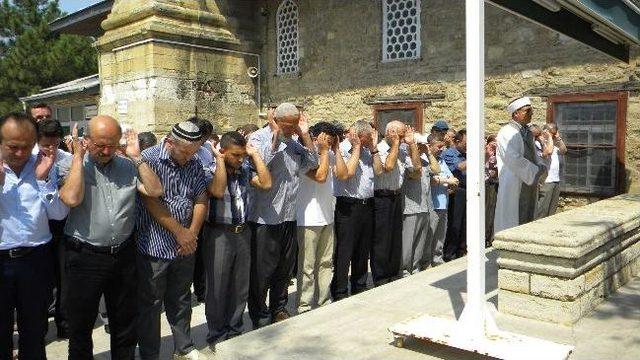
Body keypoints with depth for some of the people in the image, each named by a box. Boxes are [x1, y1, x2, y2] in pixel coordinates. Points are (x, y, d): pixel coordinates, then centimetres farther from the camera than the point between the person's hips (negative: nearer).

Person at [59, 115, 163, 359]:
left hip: (123, 255, 3)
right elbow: (71, 198, -24)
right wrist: (78, 156, -16)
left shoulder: (128, 166, 4)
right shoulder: (73, 166, -6)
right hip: (85, 257, -3)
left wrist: (136, 157, -8)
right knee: (81, 325, 13)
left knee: (125, 323, 18)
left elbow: (155, 190, -6)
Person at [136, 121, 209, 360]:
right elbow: (151, 202, -17)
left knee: (181, 300, 18)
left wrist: (192, 234, -7)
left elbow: (201, 201, 5)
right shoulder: (149, 159, -13)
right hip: (153, 247, -5)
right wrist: (180, 231, -14)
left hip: (185, 248, 5)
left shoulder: (194, 164, 5)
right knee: (150, 304, 7)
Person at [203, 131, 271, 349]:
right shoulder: (211, 169, -11)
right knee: (217, 288, 7)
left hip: (242, 232, 5)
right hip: (219, 233, -5)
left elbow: (266, 184, -7)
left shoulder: (245, 168, 4)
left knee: (240, 287, 15)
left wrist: (255, 154, -7)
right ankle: (216, 335, 24)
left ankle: (234, 331, 32)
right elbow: (218, 191, -30)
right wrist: (219, 159, -21)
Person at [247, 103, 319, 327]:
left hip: (288, 216, 7)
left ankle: (279, 309, 35)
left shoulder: (294, 142, 13)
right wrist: (275, 134, -19)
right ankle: (261, 319, 18)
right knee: (262, 271, 4)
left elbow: (312, 163, 6)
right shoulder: (258, 138, -8)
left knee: (285, 267, 18)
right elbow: (261, 167, -24)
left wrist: (305, 134, 0)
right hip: (264, 218, -7)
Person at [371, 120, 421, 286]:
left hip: (397, 197, 7)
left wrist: (412, 143, 2)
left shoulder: (403, 150, 10)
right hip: (381, 197, -7)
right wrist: (395, 143, -15)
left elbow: (417, 169, 5)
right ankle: (380, 281, 11)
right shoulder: (379, 149, -10)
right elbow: (388, 167, -26)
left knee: (396, 239, 14)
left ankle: (393, 276, 27)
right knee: (381, 241, 0)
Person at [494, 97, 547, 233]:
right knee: (512, 222, -3)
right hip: (514, 186, -9)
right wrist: (535, 171, -14)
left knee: (527, 221, 13)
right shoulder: (507, 133, -12)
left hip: (529, 184, 9)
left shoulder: (527, 133, 16)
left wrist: (541, 167, 2)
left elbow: (534, 155, 22)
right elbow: (514, 160, -21)